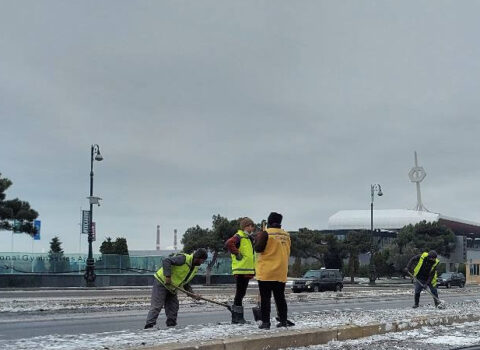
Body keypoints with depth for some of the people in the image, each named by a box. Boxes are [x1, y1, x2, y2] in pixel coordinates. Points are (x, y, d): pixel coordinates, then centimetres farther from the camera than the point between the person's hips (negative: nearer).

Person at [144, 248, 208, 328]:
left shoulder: (195, 269, 9)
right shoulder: (184, 258, -20)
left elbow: (185, 282, 14)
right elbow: (166, 261, -28)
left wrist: (192, 293, -1)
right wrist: (167, 276, -33)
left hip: (171, 288, 9)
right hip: (161, 282, -9)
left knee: (173, 307, 5)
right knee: (156, 306, -12)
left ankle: (171, 325, 12)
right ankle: (149, 326, -14)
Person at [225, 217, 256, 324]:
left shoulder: (249, 238, 19)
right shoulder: (239, 236, -11)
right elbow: (229, 243, -30)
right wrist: (237, 253, -20)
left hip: (248, 270, 9)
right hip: (241, 270, -9)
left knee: (241, 294, 13)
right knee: (239, 293, -7)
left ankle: (238, 317, 19)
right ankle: (236, 317, -3)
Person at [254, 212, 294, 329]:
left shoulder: (265, 234, -11)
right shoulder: (286, 235, 8)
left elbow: (258, 248, -13)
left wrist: (258, 238, 3)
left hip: (266, 272, -5)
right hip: (281, 272, 5)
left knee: (265, 297, -1)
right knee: (280, 297, 14)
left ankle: (265, 322, -3)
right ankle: (283, 320, 16)